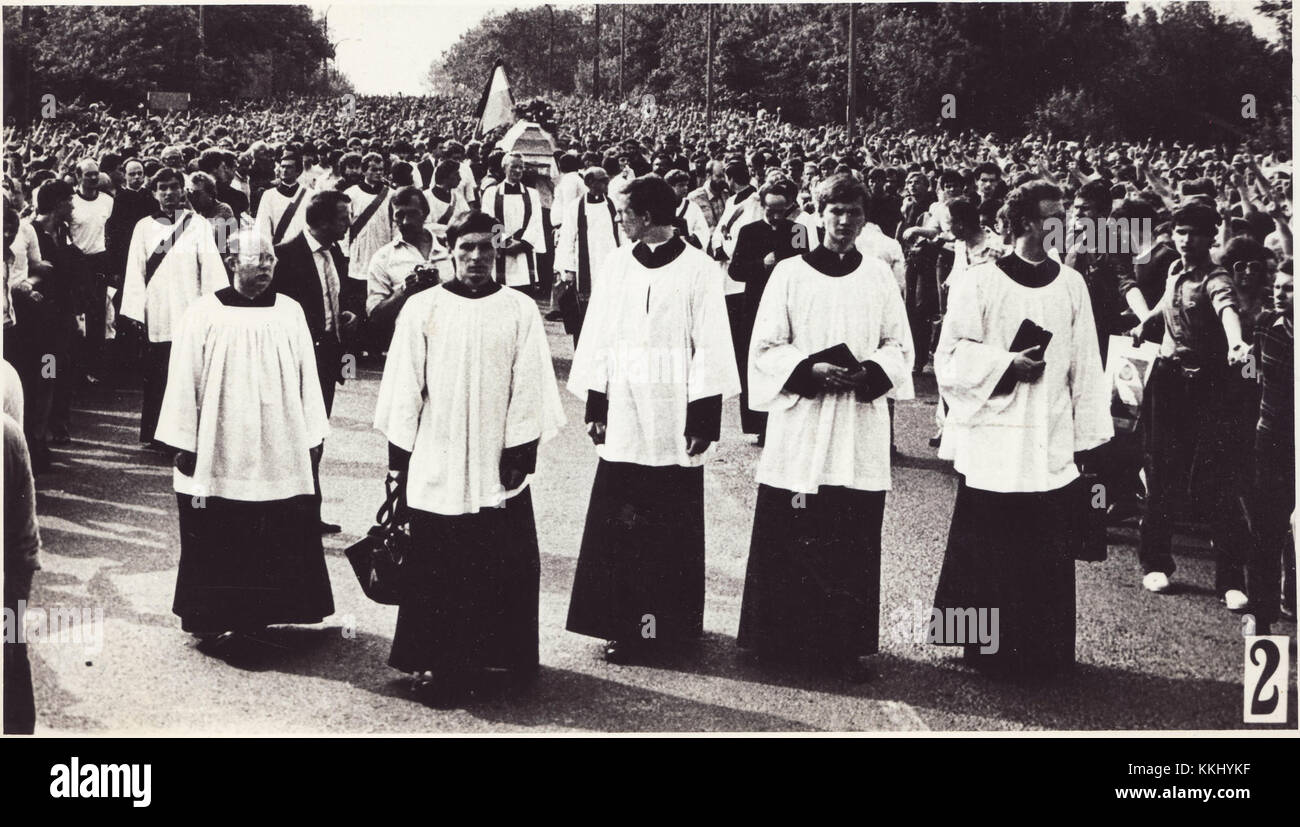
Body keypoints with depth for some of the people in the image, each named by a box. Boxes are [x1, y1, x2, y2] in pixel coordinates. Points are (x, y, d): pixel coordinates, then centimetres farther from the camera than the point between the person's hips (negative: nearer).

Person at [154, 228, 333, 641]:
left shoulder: (289, 312, 5)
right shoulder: (204, 314, -4)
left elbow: (306, 377, 8)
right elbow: (184, 381, -2)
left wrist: (313, 436, 5)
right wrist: (184, 445, -5)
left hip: (279, 451, 3)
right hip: (218, 452, -2)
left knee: (275, 540, 4)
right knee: (216, 541, 3)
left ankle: (258, 615, 15)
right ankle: (210, 620, 15)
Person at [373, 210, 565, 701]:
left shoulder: (520, 311, 2)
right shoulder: (422, 309, 2)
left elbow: (528, 390, 1)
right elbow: (404, 389, 4)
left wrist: (520, 456, -4)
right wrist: (399, 457, 2)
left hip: (496, 469, 0)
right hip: (435, 466, 0)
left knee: (500, 567, 2)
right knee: (435, 569, 2)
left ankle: (490, 656, 16)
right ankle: (439, 663, 13)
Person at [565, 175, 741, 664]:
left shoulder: (698, 270, -4)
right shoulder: (618, 265, 7)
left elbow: (710, 348, -5)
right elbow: (598, 338, 9)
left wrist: (704, 420, -8)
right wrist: (596, 406, 5)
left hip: (673, 420, -3)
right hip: (623, 419, 3)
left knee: (671, 527, 3)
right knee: (618, 526, 0)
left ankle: (670, 624, 14)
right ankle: (624, 623, 7)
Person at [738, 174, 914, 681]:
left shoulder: (879, 277, 7)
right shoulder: (790, 273, 1)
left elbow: (900, 347, 10)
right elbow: (765, 348, 0)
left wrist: (869, 372, -10)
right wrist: (811, 369, -15)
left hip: (861, 428, 2)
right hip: (801, 427, -2)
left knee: (854, 539, 2)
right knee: (791, 538, -1)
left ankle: (845, 645, 9)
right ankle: (786, 639, 11)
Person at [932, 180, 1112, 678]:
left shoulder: (1071, 285, 7)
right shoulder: (978, 283, -3)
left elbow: (1085, 366, 10)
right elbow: (952, 357, -2)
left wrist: (1090, 434, 8)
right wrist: (1007, 365, -14)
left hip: (1052, 446, 3)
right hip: (994, 444, -3)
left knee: (1049, 556, 4)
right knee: (987, 557, 0)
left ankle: (1044, 652, 15)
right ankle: (987, 650, 13)